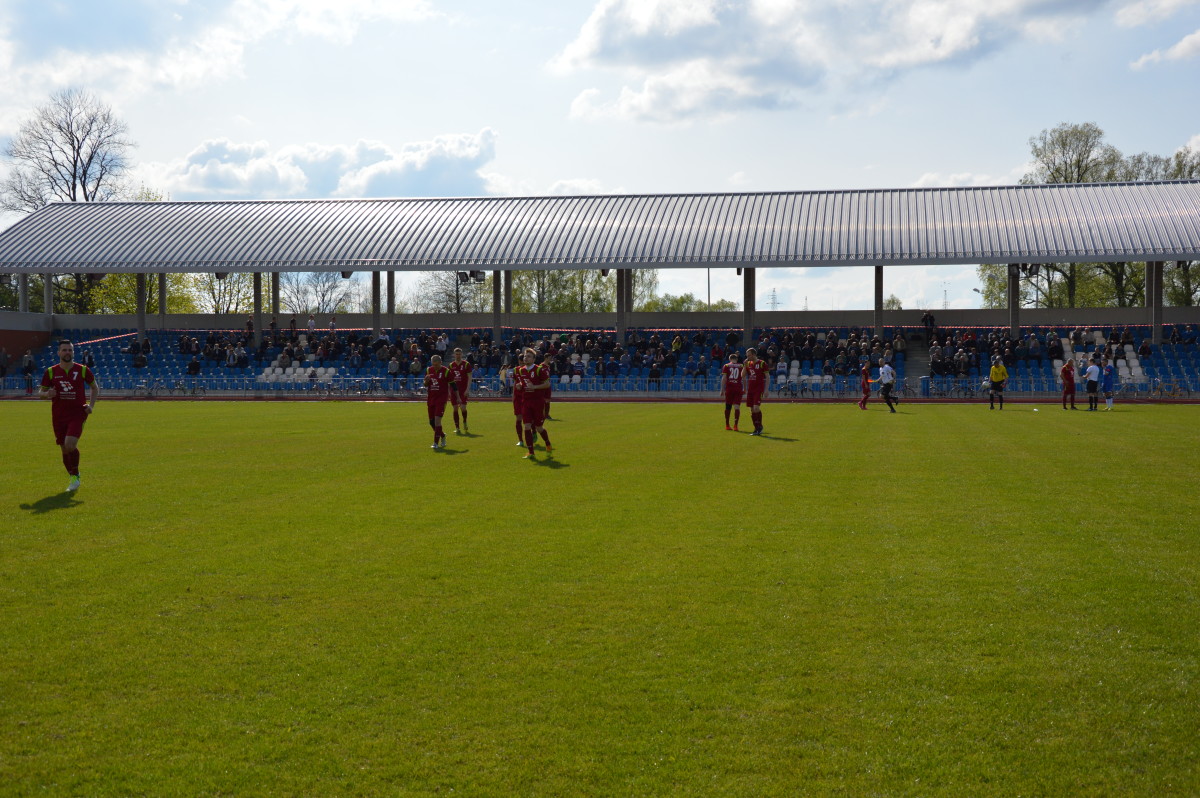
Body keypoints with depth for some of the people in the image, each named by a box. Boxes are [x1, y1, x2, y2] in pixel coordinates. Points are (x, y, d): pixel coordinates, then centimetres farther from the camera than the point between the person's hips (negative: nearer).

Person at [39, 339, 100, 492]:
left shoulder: (83, 370, -1)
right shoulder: (51, 372, 2)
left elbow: (95, 387, 11)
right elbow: (42, 392, 10)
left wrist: (91, 405, -3)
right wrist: (47, 394, -14)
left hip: (77, 413, -3)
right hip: (58, 415, 3)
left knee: (70, 445, -20)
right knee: (65, 450, 6)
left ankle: (75, 476, 0)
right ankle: (74, 478, 26)